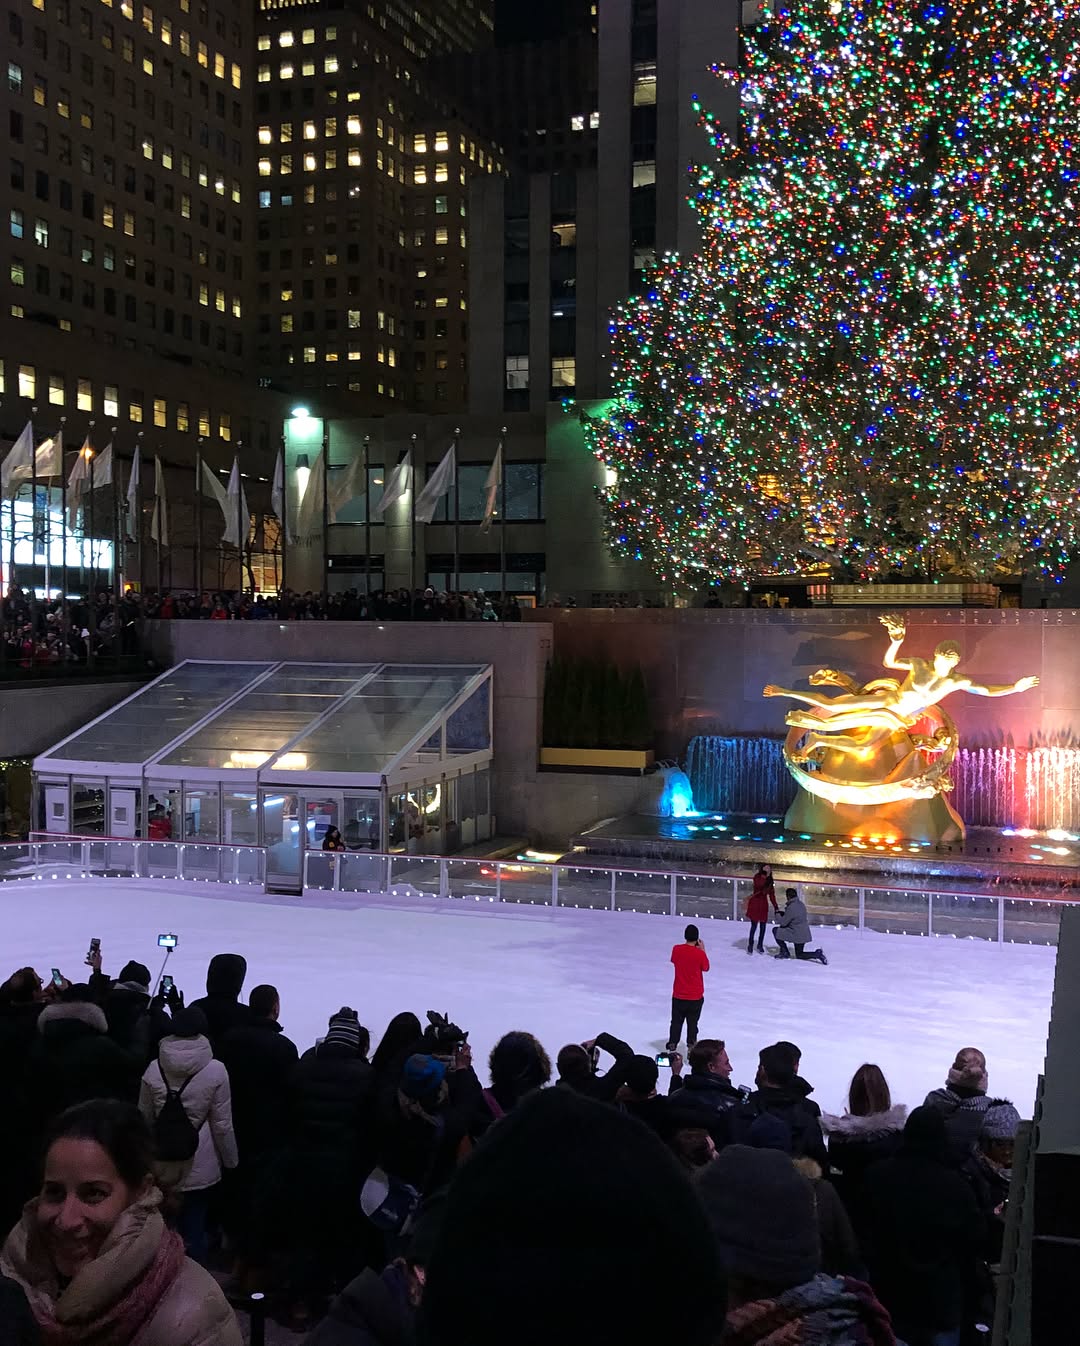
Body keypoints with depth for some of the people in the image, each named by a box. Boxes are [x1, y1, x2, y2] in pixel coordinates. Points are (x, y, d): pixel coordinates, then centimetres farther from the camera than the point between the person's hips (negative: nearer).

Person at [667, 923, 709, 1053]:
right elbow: (706, 968, -1)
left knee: (676, 1022, 16)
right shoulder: (700, 953, -18)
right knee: (692, 1023, 11)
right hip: (696, 997, -2)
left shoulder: (676, 949, -10)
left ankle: (672, 1046, 20)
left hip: (678, 995, 2)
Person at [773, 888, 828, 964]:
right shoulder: (801, 904, 3)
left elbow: (783, 922, -15)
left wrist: (781, 917, 6)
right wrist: (784, 914, 13)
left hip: (797, 934, -9)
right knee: (799, 955, 22)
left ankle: (784, 952, 6)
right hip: (804, 934, 9)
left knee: (775, 930, 4)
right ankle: (817, 954, 3)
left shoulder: (791, 907, -24)